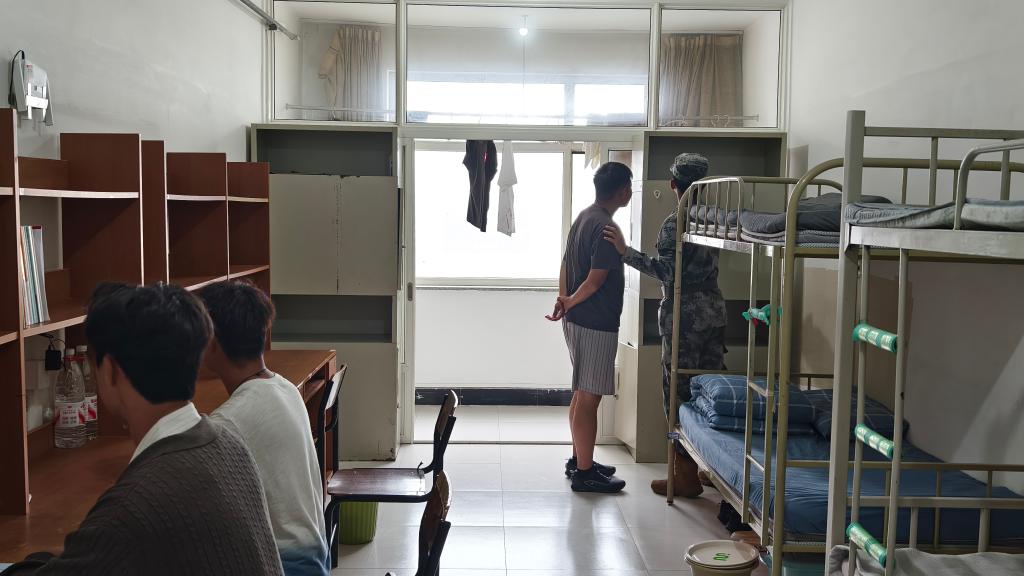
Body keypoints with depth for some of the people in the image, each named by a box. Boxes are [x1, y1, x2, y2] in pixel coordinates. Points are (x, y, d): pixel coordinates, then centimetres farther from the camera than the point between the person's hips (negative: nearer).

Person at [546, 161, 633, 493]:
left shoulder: (584, 218, 11)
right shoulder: (606, 228, -19)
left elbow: (566, 264, 14)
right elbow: (595, 280, -21)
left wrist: (563, 300, 8)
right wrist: (570, 303, -6)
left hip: (577, 320, 10)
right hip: (596, 324, -10)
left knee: (582, 393, 18)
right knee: (589, 397, -3)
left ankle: (579, 459, 29)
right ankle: (584, 473, 5)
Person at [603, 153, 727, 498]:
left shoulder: (674, 223, -13)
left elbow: (667, 272, -20)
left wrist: (626, 253, -20)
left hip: (685, 317, -7)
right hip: (714, 311, 7)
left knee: (679, 392, 0)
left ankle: (686, 476, 6)